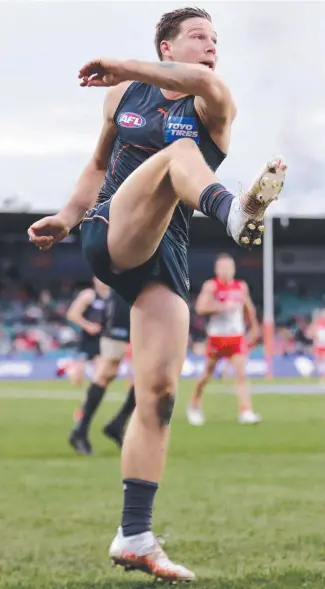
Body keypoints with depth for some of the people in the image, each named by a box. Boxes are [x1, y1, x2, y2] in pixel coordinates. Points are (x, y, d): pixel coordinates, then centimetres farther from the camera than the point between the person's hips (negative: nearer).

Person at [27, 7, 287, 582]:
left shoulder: (213, 108, 6)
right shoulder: (125, 96, 15)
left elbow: (204, 82, -19)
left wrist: (120, 68, -15)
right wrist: (66, 217, 15)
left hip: (165, 256, 1)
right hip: (110, 234, -1)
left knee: (159, 392, -10)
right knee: (178, 151, -29)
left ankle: (134, 538, -5)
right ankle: (234, 211, -66)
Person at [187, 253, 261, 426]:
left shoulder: (241, 287, 5)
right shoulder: (211, 286, -9)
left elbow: (249, 308, 21)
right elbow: (200, 308, -22)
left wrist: (254, 327, 26)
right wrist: (224, 306, -27)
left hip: (237, 336, 3)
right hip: (216, 336, -3)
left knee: (241, 373, -11)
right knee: (208, 374, 9)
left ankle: (245, 411, -17)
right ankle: (194, 406, 30)